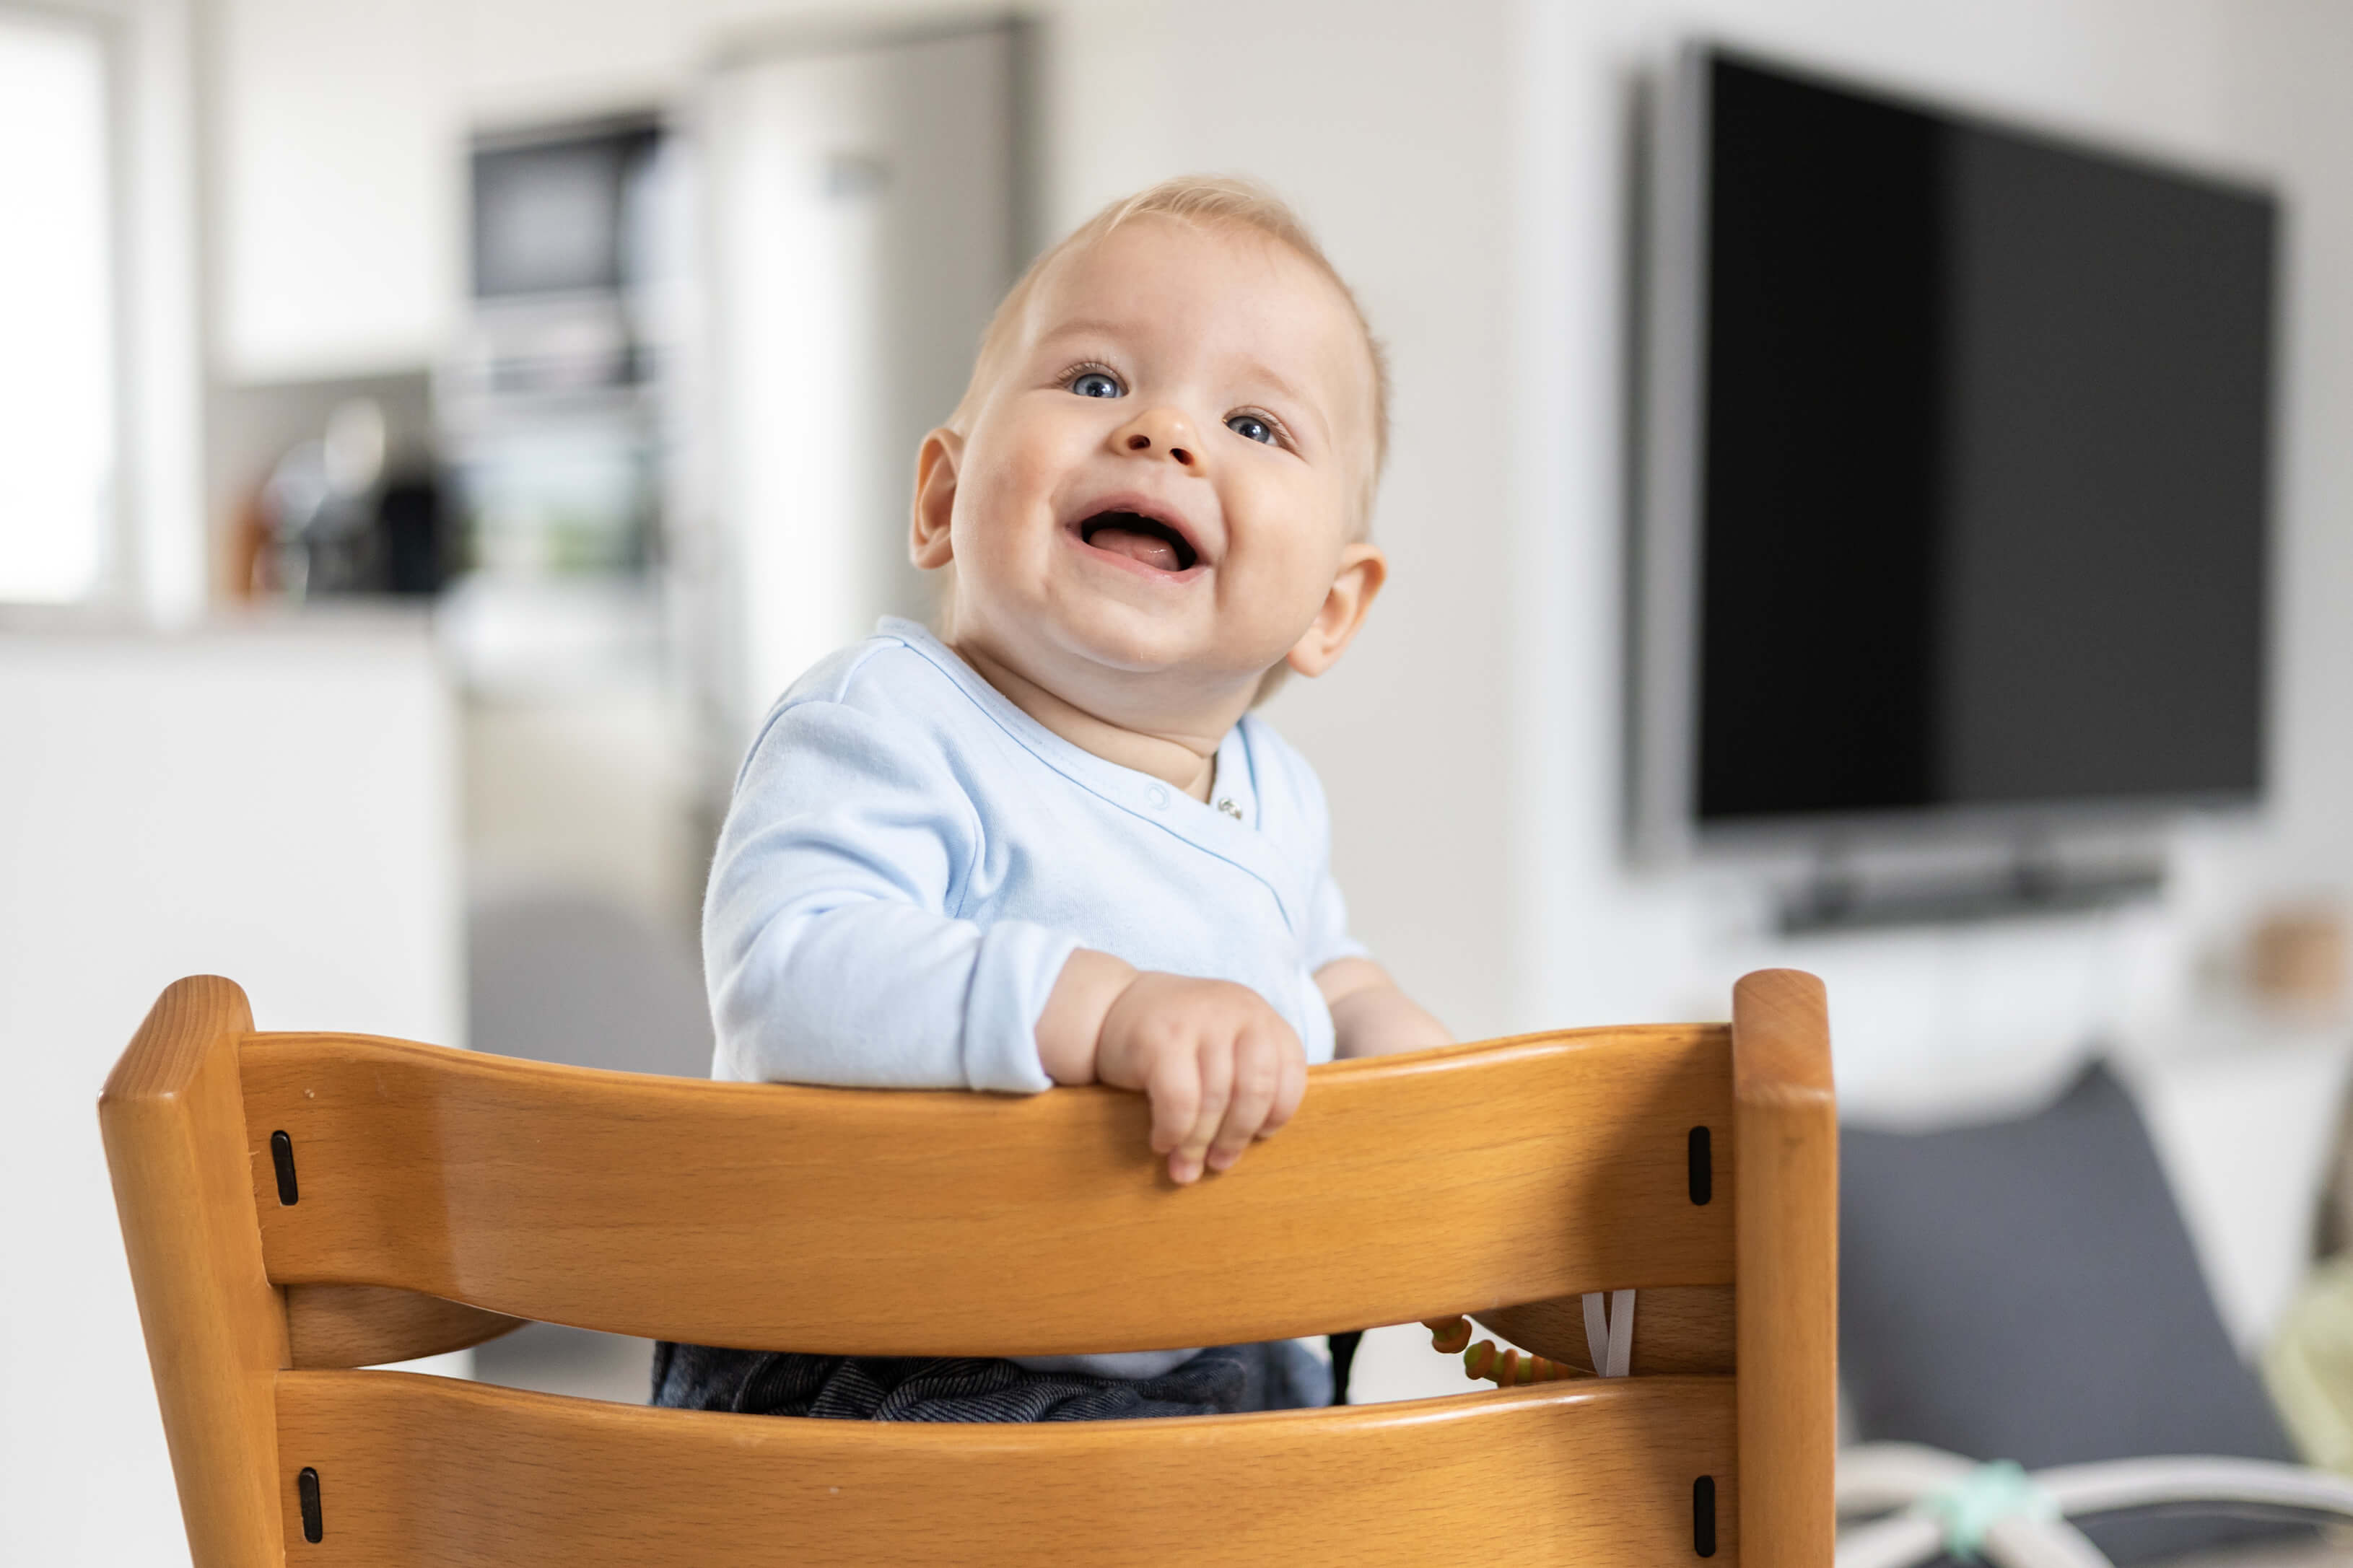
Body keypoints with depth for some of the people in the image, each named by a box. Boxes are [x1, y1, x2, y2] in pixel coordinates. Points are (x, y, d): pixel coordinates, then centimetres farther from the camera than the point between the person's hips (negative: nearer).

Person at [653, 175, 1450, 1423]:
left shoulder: (1274, 801, 10)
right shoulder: (885, 734, -16)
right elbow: (787, 981, -33)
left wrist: (1384, 1037, 10)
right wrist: (1102, 1007, -42)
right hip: (876, 1386, -7)